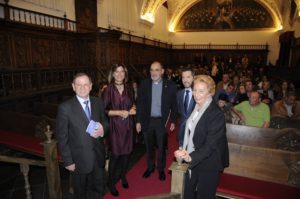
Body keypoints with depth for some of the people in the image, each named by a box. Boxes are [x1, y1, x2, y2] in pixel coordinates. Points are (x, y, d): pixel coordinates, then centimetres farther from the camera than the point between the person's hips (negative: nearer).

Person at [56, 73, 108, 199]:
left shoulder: (98, 103, -3)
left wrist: (103, 129, -15)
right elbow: (62, 137, -11)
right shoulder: (65, 107, -15)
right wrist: (68, 161, -11)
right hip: (79, 159, -3)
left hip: (98, 156, 3)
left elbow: (105, 122, 8)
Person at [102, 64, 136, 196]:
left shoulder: (129, 88, 5)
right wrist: (119, 112, -17)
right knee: (115, 154, 3)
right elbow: (104, 110, -9)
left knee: (126, 152, 12)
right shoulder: (108, 90, -8)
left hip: (128, 125, 4)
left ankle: (123, 177, 37)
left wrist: (132, 109, -3)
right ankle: (111, 182, 24)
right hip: (115, 125, -4)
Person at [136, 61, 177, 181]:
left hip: (162, 121, -1)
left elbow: (174, 105, -1)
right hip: (147, 120, 2)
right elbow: (140, 104, -1)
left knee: (161, 147, 13)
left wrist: (172, 121, -2)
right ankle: (150, 167, 38)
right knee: (149, 146, 17)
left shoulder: (170, 85, -8)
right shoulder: (144, 84, -4)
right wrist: (138, 121, -2)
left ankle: (161, 169, 34)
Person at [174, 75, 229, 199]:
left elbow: (210, 145, -25)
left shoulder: (216, 114, -22)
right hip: (193, 161, 7)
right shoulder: (196, 108, 1)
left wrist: (191, 157, -37)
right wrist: (185, 154, 4)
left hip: (208, 166, -7)